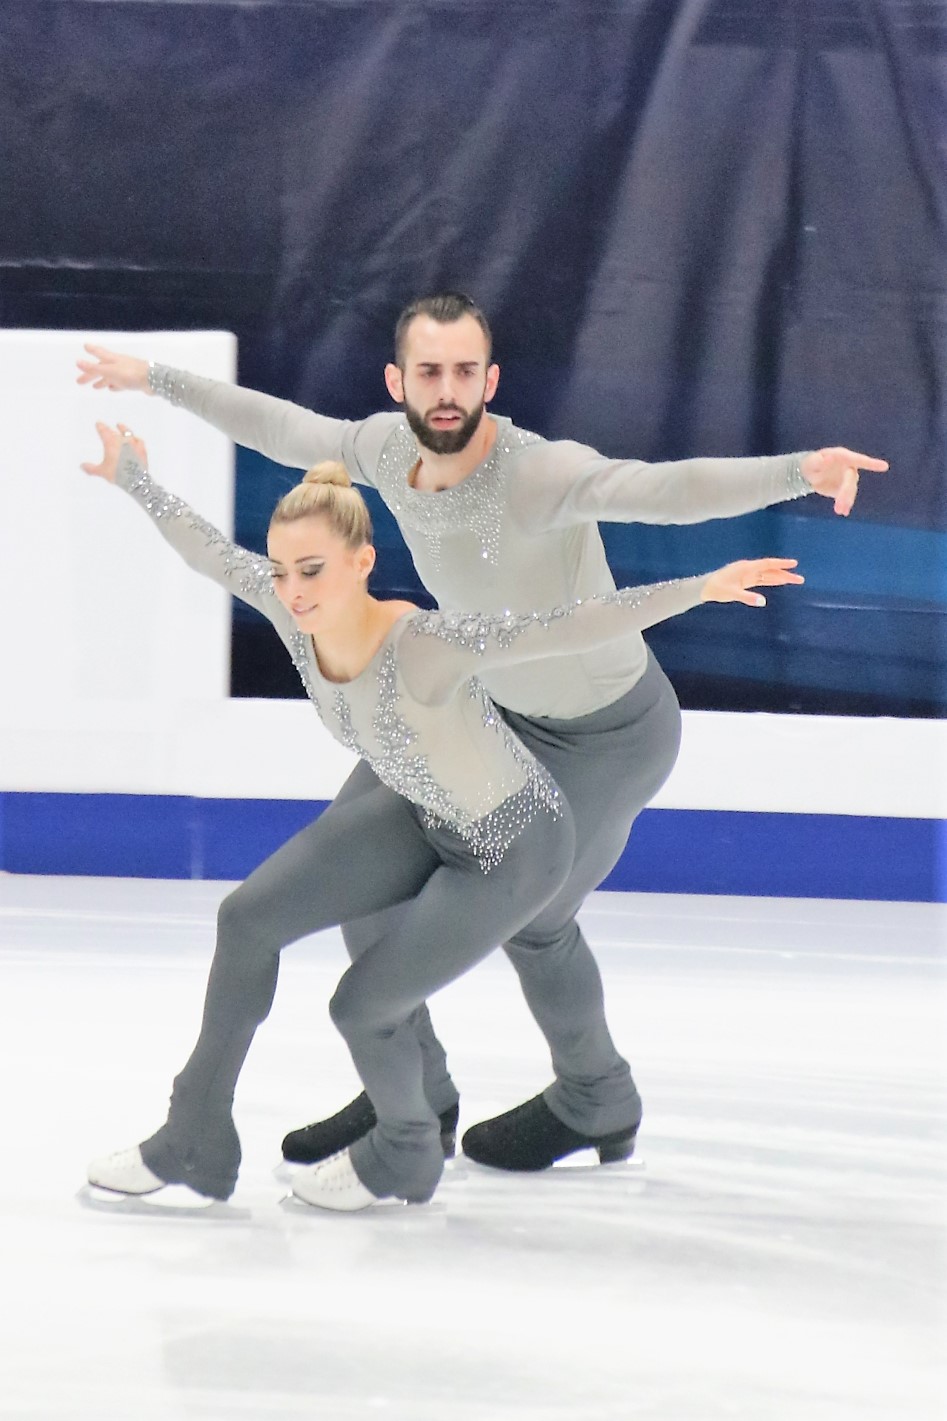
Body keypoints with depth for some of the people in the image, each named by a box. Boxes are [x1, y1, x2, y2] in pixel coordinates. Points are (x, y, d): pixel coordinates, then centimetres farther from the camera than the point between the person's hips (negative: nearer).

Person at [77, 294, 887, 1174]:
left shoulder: (540, 475, -37)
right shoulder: (388, 449, -15)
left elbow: (668, 490, -54)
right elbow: (284, 431, 5)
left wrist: (798, 471, -71)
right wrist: (157, 382, 16)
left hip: (608, 732, -7)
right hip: (491, 697, 7)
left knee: (527, 916, 9)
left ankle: (594, 1100, 41)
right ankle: (412, 1095, 22)